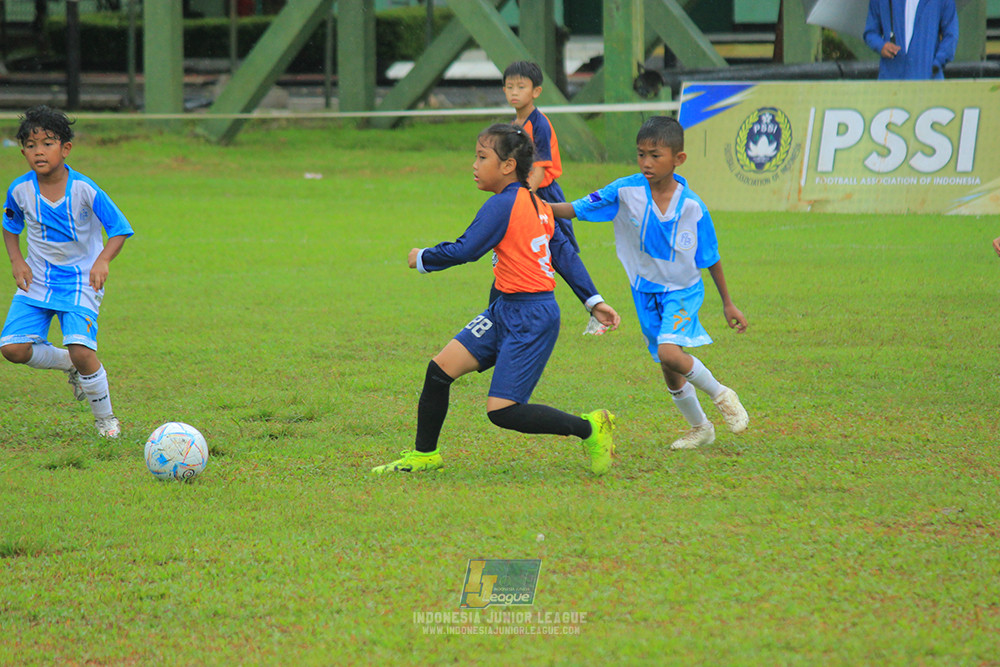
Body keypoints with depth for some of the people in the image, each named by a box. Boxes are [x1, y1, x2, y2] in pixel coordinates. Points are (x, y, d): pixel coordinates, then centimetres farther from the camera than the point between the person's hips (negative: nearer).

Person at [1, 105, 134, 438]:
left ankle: (105, 418, 5)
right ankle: (70, 365, 18)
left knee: (82, 351, -20)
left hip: (80, 282, -4)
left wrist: (103, 261, -27)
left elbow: (119, 229, -10)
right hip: (37, 281, 4)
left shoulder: (85, 190, -16)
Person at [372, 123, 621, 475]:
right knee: (440, 368, 7)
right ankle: (424, 454, 19)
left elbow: (464, 250, -17)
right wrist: (594, 301, 17)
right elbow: (565, 255, 14)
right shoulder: (537, 205, 12)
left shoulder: (502, 205, -16)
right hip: (506, 312, 10)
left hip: (531, 318, -10)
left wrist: (422, 258, 0)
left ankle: (589, 427, -1)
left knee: (502, 411, -12)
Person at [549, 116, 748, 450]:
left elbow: (711, 259, -4)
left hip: (682, 290, -3)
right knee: (671, 374, 11)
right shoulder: (626, 191, -14)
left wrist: (728, 304, 5)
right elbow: (579, 209, -15)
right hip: (646, 291, 3)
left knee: (669, 353, -26)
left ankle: (720, 394, -1)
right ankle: (700, 428, 34)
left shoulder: (692, 207, -16)